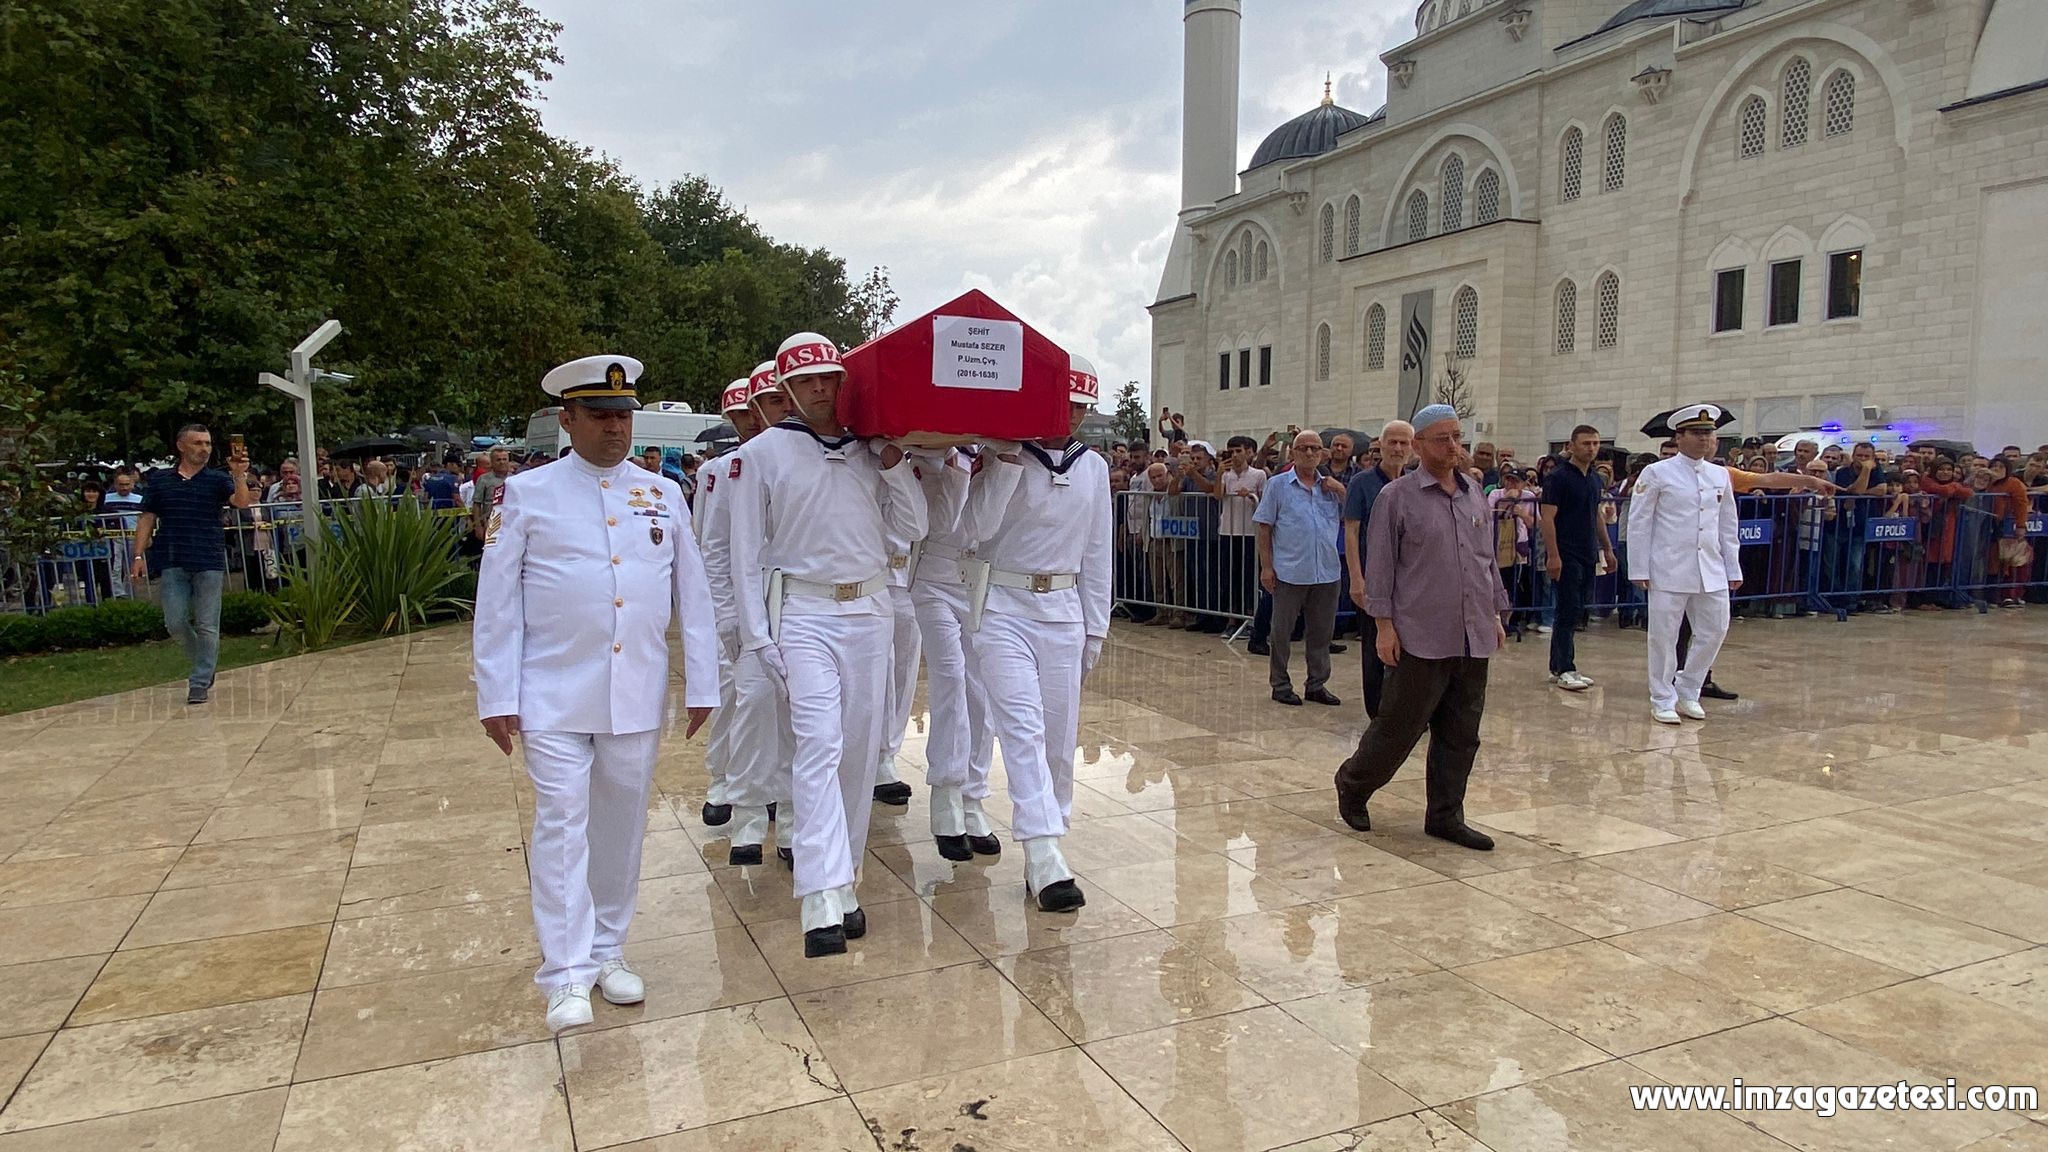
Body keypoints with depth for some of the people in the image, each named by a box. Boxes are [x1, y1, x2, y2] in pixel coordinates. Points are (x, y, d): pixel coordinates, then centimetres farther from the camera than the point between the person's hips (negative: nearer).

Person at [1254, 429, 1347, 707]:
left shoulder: (1330, 487, 11)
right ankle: (1280, 684, 15)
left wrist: (1341, 491, -4)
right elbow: (1264, 528, -1)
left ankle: (1317, 684, 23)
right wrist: (1266, 566, -7)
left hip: (1326, 572, 4)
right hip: (1289, 572, -4)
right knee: (1281, 632, 4)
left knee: (1321, 632, 11)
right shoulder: (1278, 485, 0)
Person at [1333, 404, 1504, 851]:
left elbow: (1488, 560, 20)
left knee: (1461, 734, 9)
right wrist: (1384, 624, -10)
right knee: (1399, 724, 1)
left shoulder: (1475, 495, 13)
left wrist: (1496, 613, 16)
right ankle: (1353, 783, 24)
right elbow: (1380, 566, -6)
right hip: (1421, 640, -6)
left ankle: (1445, 817, 20)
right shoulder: (1397, 496, -5)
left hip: (1474, 640, 6)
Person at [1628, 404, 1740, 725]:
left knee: (1714, 631, 8)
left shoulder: (1720, 475, 12)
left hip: (1712, 572, 5)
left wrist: (1733, 568, 14)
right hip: (1669, 571, -5)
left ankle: (1687, 693, 26)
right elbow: (1639, 523, -3)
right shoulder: (1657, 473, -3)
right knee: (1664, 636, 0)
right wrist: (1639, 570, -7)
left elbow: (1728, 526, 17)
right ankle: (1663, 701, 13)